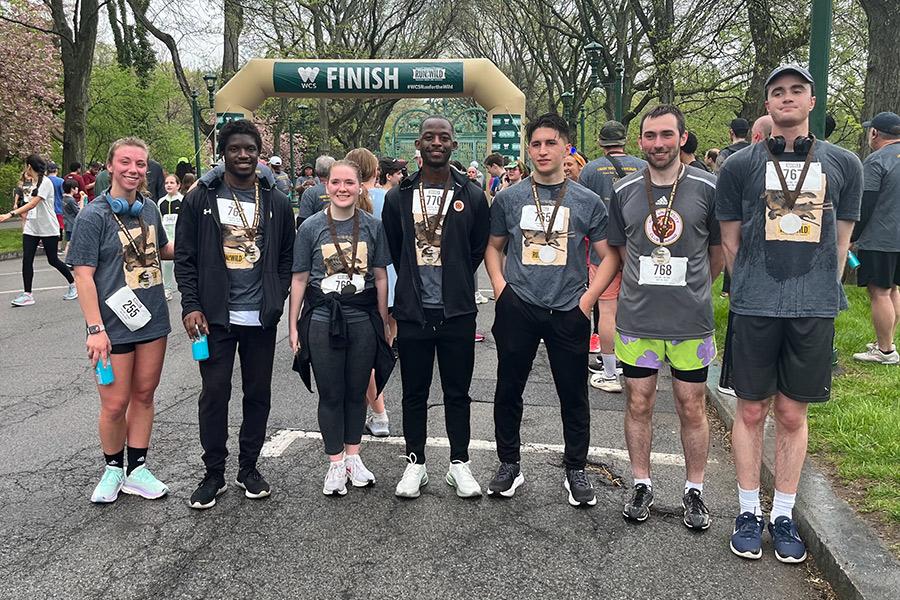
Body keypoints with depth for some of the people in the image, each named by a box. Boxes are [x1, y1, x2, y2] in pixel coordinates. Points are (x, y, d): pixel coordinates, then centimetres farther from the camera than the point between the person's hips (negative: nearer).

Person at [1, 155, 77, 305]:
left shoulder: (45, 182, -15)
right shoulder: (34, 183, 12)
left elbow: (33, 203, -26)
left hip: (48, 228, -7)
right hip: (31, 228, 7)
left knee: (53, 260, 3)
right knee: (27, 260, -4)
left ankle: (73, 284, 24)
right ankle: (27, 294, -2)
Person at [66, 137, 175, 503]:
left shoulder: (149, 209, 6)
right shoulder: (94, 216, -10)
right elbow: (83, 275, -12)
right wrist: (95, 329, -18)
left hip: (153, 320, 5)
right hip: (114, 326, -5)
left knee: (143, 395, 12)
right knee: (114, 405, 2)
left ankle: (136, 469, 25)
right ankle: (113, 468, 25)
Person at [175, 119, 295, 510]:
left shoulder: (276, 202, 5)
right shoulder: (200, 199, 0)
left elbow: (287, 256, 9)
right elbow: (185, 258, -1)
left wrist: (276, 299, -3)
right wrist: (191, 306, -10)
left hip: (261, 317, 2)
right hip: (216, 316, -2)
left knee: (258, 393, 10)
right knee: (214, 393, 3)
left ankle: (249, 467, 24)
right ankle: (213, 473, 16)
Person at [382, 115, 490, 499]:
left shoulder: (472, 196, 2)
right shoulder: (398, 197, 4)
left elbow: (479, 250, 8)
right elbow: (392, 251, 12)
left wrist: (454, 287, 10)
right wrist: (413, 286, 12)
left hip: (457, 311, -1)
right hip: (412, 311, 1)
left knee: (457, 392, 8)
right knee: (414, 393, 10)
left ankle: (459, 464, 21)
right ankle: (415, 463, 23)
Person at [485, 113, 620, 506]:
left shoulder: (587, 201, 2)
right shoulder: (509, 198, 5)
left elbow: (610, 257, 5)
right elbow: (493, 246, 15)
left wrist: (587, 299, -5)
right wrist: (501, 288, 1)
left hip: (569, 312, -1)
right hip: (517, 309, 1)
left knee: (574, 395, 7)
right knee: (508, 390, 7)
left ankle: (576, 471, 23)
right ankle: (509, 466, 24)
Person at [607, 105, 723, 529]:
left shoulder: (708, 187, -4)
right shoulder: (624, 191, 2)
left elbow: (719, 250, 8)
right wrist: (648, 287, 13)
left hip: (691, 319, -1)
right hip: (636, 318, 2)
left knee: (692, 407, 8)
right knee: (638, 403, 9)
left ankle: (694, 490, 24)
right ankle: (641, 485, 26)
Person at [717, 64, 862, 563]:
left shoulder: (843, 165, 7)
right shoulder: (740, 166, 2)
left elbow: (839, 243, 11)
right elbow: (730, 242, 7)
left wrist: (821, 292, 6)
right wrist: (753, 290, 5)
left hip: (815, 311, 1)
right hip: (755, 310, -1)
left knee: (793, 415, 9)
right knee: (751, 411, 6)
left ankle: (783, 515, 22)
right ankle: (748, 512, 20)